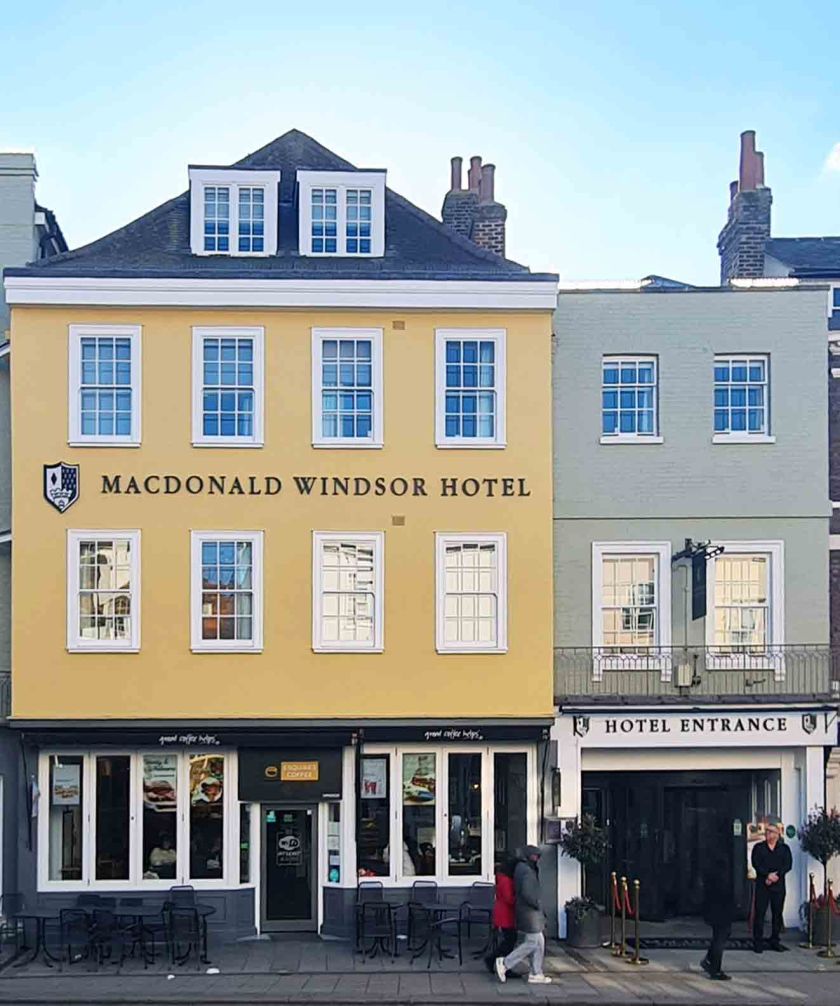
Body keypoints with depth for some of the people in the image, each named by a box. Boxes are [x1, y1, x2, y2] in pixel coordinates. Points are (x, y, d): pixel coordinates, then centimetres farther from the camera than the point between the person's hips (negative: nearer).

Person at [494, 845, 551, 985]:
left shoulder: (521, 869, 14)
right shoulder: (526, 871, -18)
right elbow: (526, 893, -28)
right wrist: (538, 905, -15)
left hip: (529, 912, 10)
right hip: (529, 912, -10)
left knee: (539, 942, 12)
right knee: (532, 943, -5)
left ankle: (536, 974, 13)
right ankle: (505, 963, -2)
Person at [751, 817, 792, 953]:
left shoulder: (784, 849, 10)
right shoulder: (758, 848, 7)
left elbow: (788, 865, -1)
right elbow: (755, 863, -5)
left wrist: (776, 875, -16)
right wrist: (768, 874, -18)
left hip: (778, 885, 2)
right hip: (762, 884, -1)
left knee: (777, 913, 4)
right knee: (760, 912, -5)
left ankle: (775, 941, 13)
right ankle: (758, 942, -1)